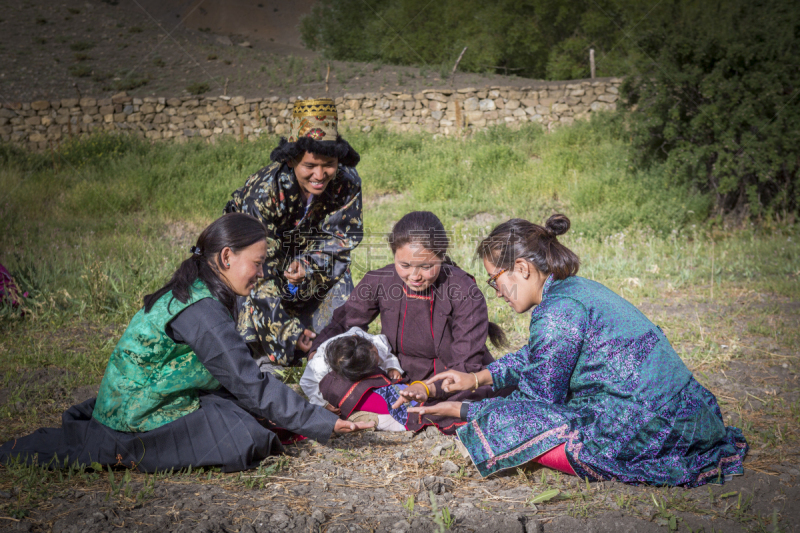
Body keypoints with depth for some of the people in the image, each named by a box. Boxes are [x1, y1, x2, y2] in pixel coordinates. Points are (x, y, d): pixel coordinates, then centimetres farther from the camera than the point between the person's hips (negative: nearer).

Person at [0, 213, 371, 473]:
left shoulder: (199, 293, 8)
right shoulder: (201, 310, -21)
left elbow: (236, 374, 14)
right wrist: (323, 424, -15)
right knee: (247, 438, -18)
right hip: (140, 420, -10)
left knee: (252, 411, 9)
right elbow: (250, 385, -20)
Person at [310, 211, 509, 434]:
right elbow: (344, 322, 8)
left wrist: (427, 388, -37)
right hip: (400, 378, 4)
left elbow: (467, 365, -20)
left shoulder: (466, 293, -18)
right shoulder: (379, 282, -7)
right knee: (333, 381, -23)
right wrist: (317, 353, -12)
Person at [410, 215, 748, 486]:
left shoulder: (557, 311, -16)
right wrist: (477, 378, 24)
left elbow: (538, 402, -7)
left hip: (642, 437, -9)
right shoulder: (580, 289, 13)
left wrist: (462, 411, 2)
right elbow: (534, 357, 29)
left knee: (513, 427, -3)